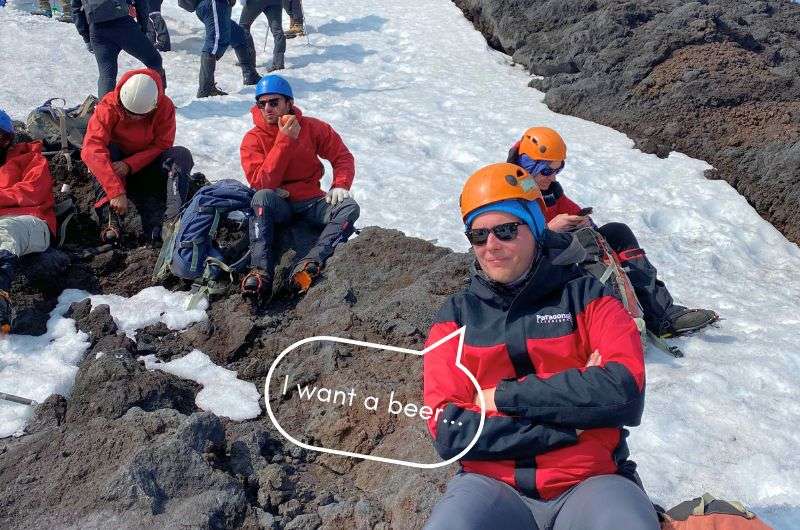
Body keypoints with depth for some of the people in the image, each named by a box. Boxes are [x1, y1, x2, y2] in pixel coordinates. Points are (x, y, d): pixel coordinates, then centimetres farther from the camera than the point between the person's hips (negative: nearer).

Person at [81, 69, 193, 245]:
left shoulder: (165, 107, -20)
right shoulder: (109, 106, -25)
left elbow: (161, 146, -17)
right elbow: (92, 149, -35)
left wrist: (129, 165, -33)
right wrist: (117, 191, -45)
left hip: (146, 163, 1)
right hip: (117, 161, -1)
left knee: (182, 156, -25)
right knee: (105, 151, -32)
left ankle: (165, 220, -41)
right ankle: (109, 218, -40)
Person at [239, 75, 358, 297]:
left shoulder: (312, 127, -1)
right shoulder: (253, 139, -6)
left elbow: (342, 156, 7)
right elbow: (262, 183, -19)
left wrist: (340, 185, -13)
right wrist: (285, 140, -21)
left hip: (311, 201, 2)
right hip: (278, 204, -2)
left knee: (349, 207, -24)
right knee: (262, 197, -35)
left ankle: (311, 263, -41)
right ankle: (261, 272, -42)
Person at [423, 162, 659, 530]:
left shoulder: (586, 297, 5)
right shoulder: (456, 315, 8)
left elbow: (625, 392, -11)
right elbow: (449, 431, -4)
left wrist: (505, 396, -10)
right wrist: (571, 420, -10)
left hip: (590, 483, 0)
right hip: (492, 486, 1)